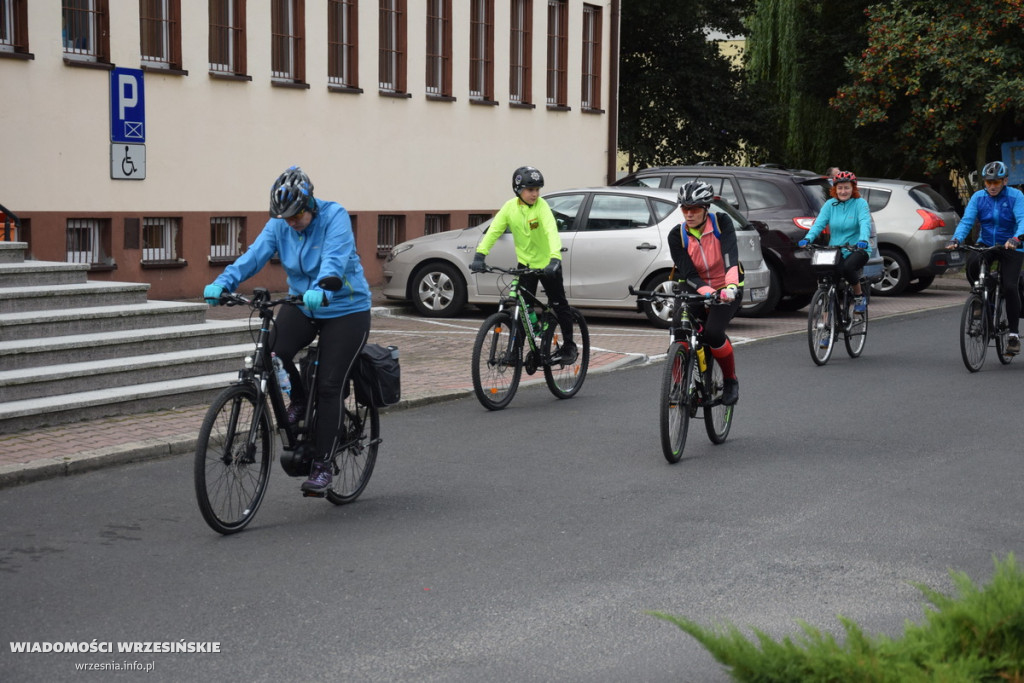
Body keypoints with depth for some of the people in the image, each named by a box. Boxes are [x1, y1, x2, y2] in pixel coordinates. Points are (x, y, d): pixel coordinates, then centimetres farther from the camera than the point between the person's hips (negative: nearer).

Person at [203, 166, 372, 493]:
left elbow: (334, 260, -34)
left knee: (328, 387, -8)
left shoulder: (335, 217, -20)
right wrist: (222, 283, -33)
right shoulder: (279, 225, -6)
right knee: (274, 351, -24)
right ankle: (297, 400, 8)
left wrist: (321, 291, -54)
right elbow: (254, 255, -17)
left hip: (345, 309, -4)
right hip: (301, 306, 4)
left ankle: (322, 466, 2)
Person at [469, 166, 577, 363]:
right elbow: (493, 231, -14)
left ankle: (569, 347, 19)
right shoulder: (510, 207, -10)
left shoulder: (541, 206, -20)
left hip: (546, 263, -3)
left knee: (559, 305, 5)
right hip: (525, 263, 3)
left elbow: (552, 232, -33)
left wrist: (555, 259, -47)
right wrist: (480, 255, -28)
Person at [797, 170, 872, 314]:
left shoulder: (860, 203, -1)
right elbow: (819, 223, -3)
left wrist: (863, 240, -36)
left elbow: (865, 223, -16)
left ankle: (860, 296, -7)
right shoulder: (830, 204, 8)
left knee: (847, 267, -34)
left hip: (857, 250, -3)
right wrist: (807, 239, -22)